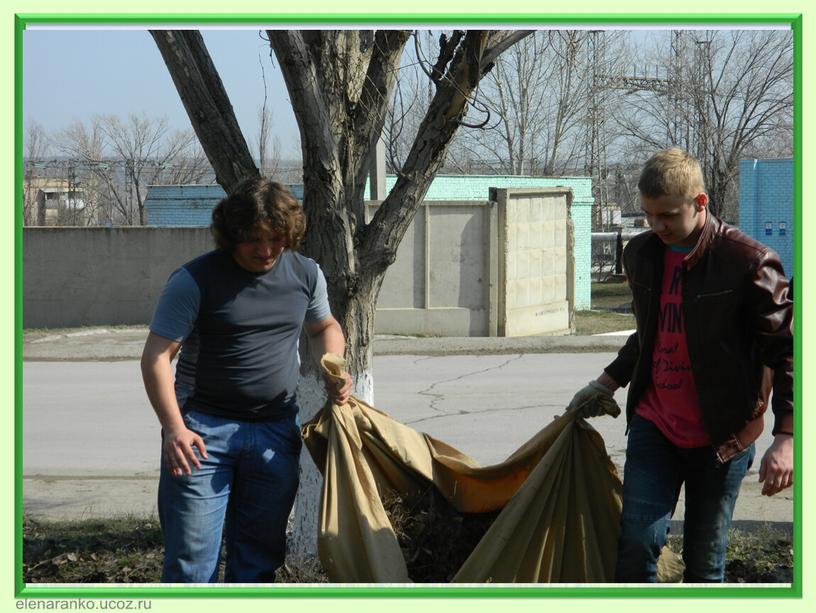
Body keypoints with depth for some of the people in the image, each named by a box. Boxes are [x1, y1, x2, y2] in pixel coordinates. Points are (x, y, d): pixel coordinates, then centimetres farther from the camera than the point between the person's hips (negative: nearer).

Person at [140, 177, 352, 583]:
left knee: (260, 553, 12)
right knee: (192, 554, -7)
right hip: (204, 430, -4)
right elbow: (156, 356, -13)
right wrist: (173, 427, -25)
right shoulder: (194, 280, -11)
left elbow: (324, 327, 22)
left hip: (276, 431, 4)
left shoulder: (305, 274, 3)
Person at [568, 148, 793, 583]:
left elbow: (785, 347, -11)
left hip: (722, 437, -4)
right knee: (635, 546, -5)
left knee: (705, 562, 5)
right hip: (654, 426, 5)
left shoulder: (747, 262, -14)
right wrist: (607, 383, 21)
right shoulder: (641, 254, 6)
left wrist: (786, 438, -18)